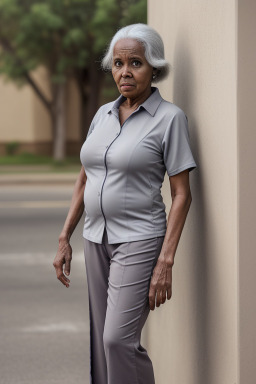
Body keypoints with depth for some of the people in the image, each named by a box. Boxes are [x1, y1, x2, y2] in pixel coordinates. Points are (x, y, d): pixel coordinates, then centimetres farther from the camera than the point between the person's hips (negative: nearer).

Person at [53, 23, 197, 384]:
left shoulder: (169, 117, -8)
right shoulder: (103, 114, 10)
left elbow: (182, 194, -10)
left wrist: (165, 262, -16)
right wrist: (65, 239, 11)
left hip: (138, 241, -6)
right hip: (97, 239, 6)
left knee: (119, 338, -16)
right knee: (102, 340, 8)